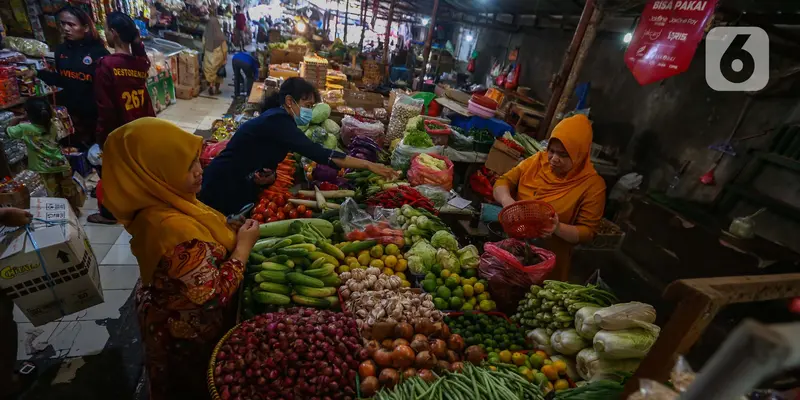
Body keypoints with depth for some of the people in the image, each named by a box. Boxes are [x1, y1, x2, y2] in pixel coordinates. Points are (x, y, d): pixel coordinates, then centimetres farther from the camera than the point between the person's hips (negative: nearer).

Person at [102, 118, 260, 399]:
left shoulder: (159, 204, -9)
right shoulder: (175, 230, -39)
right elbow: (214, 295, -32)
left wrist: (232, 232, -7)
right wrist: (244, 246, -24)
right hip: (188, 333, -8)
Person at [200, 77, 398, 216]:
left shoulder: (278, 120, 4)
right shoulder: (277, 121, -25)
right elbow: (317, 153, -35)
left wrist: (269, 176, -18)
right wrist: (368, 165, -35)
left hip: (241, 189, 9)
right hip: (224, 188, -8)